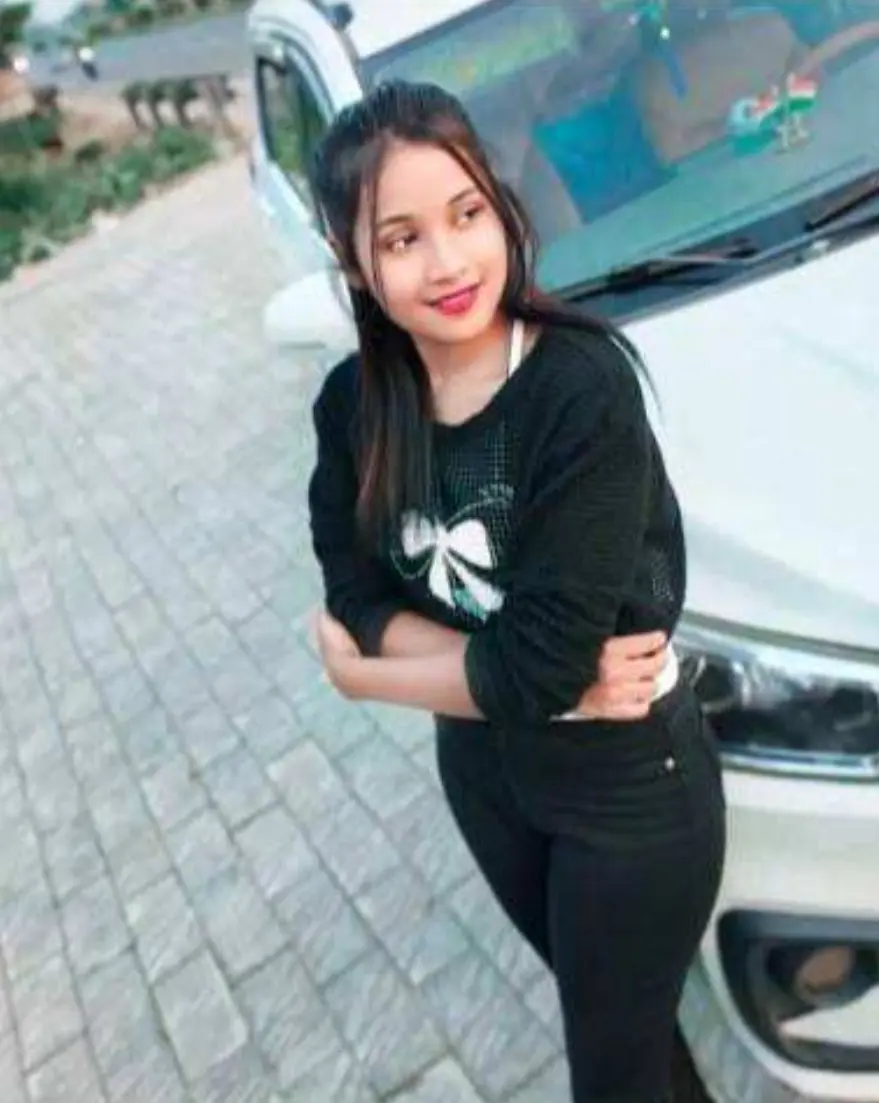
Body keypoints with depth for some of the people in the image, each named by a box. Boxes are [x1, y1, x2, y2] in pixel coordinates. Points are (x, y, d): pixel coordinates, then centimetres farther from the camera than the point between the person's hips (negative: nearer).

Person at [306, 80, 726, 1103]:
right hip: (480, 768, 6)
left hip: (629, 787, -5)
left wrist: (364, 671, -13)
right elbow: (355, 596, -10)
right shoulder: (353, 403, -9)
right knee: (600, 1005, 31)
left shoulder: (584, 386, -28)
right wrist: (529, 669, -23)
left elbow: (539, 663, -29)